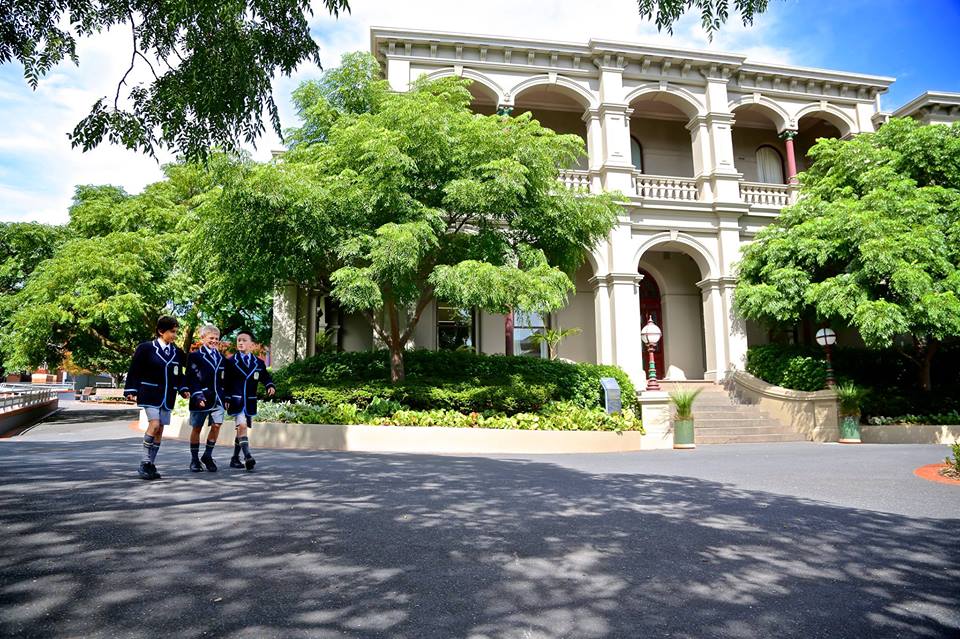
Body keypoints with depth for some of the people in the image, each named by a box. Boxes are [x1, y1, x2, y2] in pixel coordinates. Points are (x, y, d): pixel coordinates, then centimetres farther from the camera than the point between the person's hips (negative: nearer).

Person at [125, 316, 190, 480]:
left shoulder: (177, 352, 8)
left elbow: (180, 374, 15)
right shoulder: (146, 348, -5)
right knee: (154, 424, -18)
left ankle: (150, 465, 16)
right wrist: (131, 391, -9)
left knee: (160, 430, 6)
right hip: (150, 394, -5)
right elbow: (135, 370, -4)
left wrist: (183, 389, 2)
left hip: (167, 396, 5)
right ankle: (144, 463, -4)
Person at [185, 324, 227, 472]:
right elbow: (192, 379, -9)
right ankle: (194, 459, 18)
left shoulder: (221, 358, 13)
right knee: (196, 428, 6)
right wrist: (197, 396, -19)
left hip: (217, 398, 4)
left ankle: (207, 456, 13)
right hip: (200, 399, -4)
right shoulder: (194, 356, -2)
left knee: (216, 425, -3)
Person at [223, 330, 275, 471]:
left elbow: (266, 377, 9)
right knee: (242, 426, -18)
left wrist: (270, 386, -12)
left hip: (250, 401, 4)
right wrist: (226, 398, -9)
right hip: (236, 400, -4)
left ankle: (235, 459, 23)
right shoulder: (231, 361, 0)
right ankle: (247, 457, -24)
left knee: (242, 429, 11)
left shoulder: (258, 363, 7)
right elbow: (225, 382, -2)